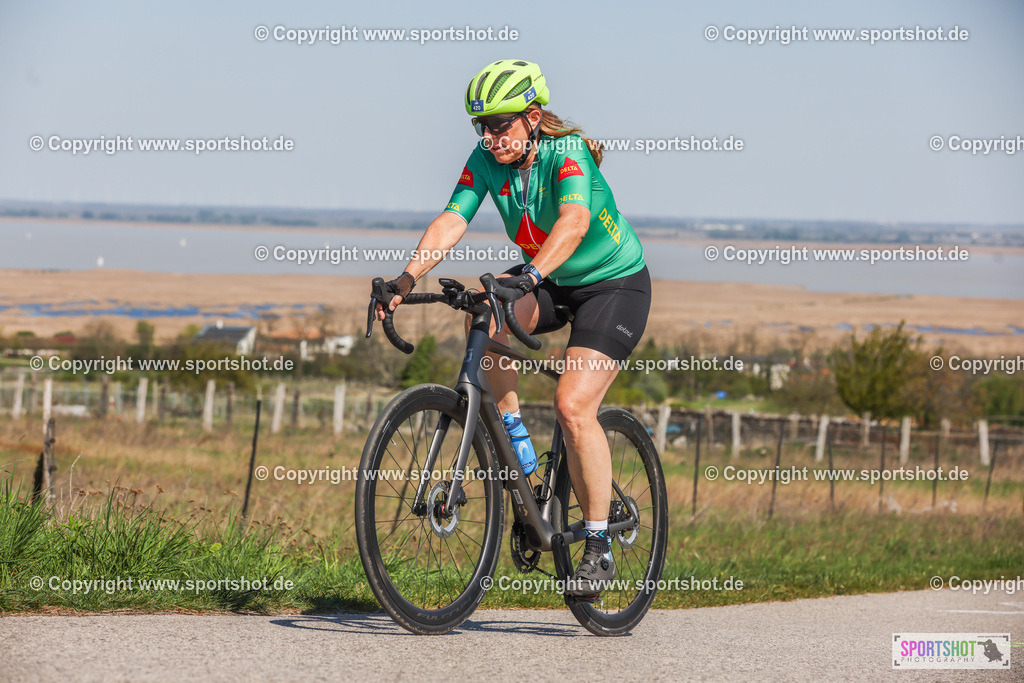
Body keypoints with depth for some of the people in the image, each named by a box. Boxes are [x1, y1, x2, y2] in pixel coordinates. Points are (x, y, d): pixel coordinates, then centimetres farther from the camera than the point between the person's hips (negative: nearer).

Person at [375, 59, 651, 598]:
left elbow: (574, 221, -45)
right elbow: (450, 221, -21)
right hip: (548, 284, 6)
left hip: (614, 284, -6)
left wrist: (531, 275, -62)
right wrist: (405, 280, -37)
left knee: (572, 406, -21)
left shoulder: (567, 152, -27)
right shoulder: (486, 161, -11)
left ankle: (599, 548, -9)